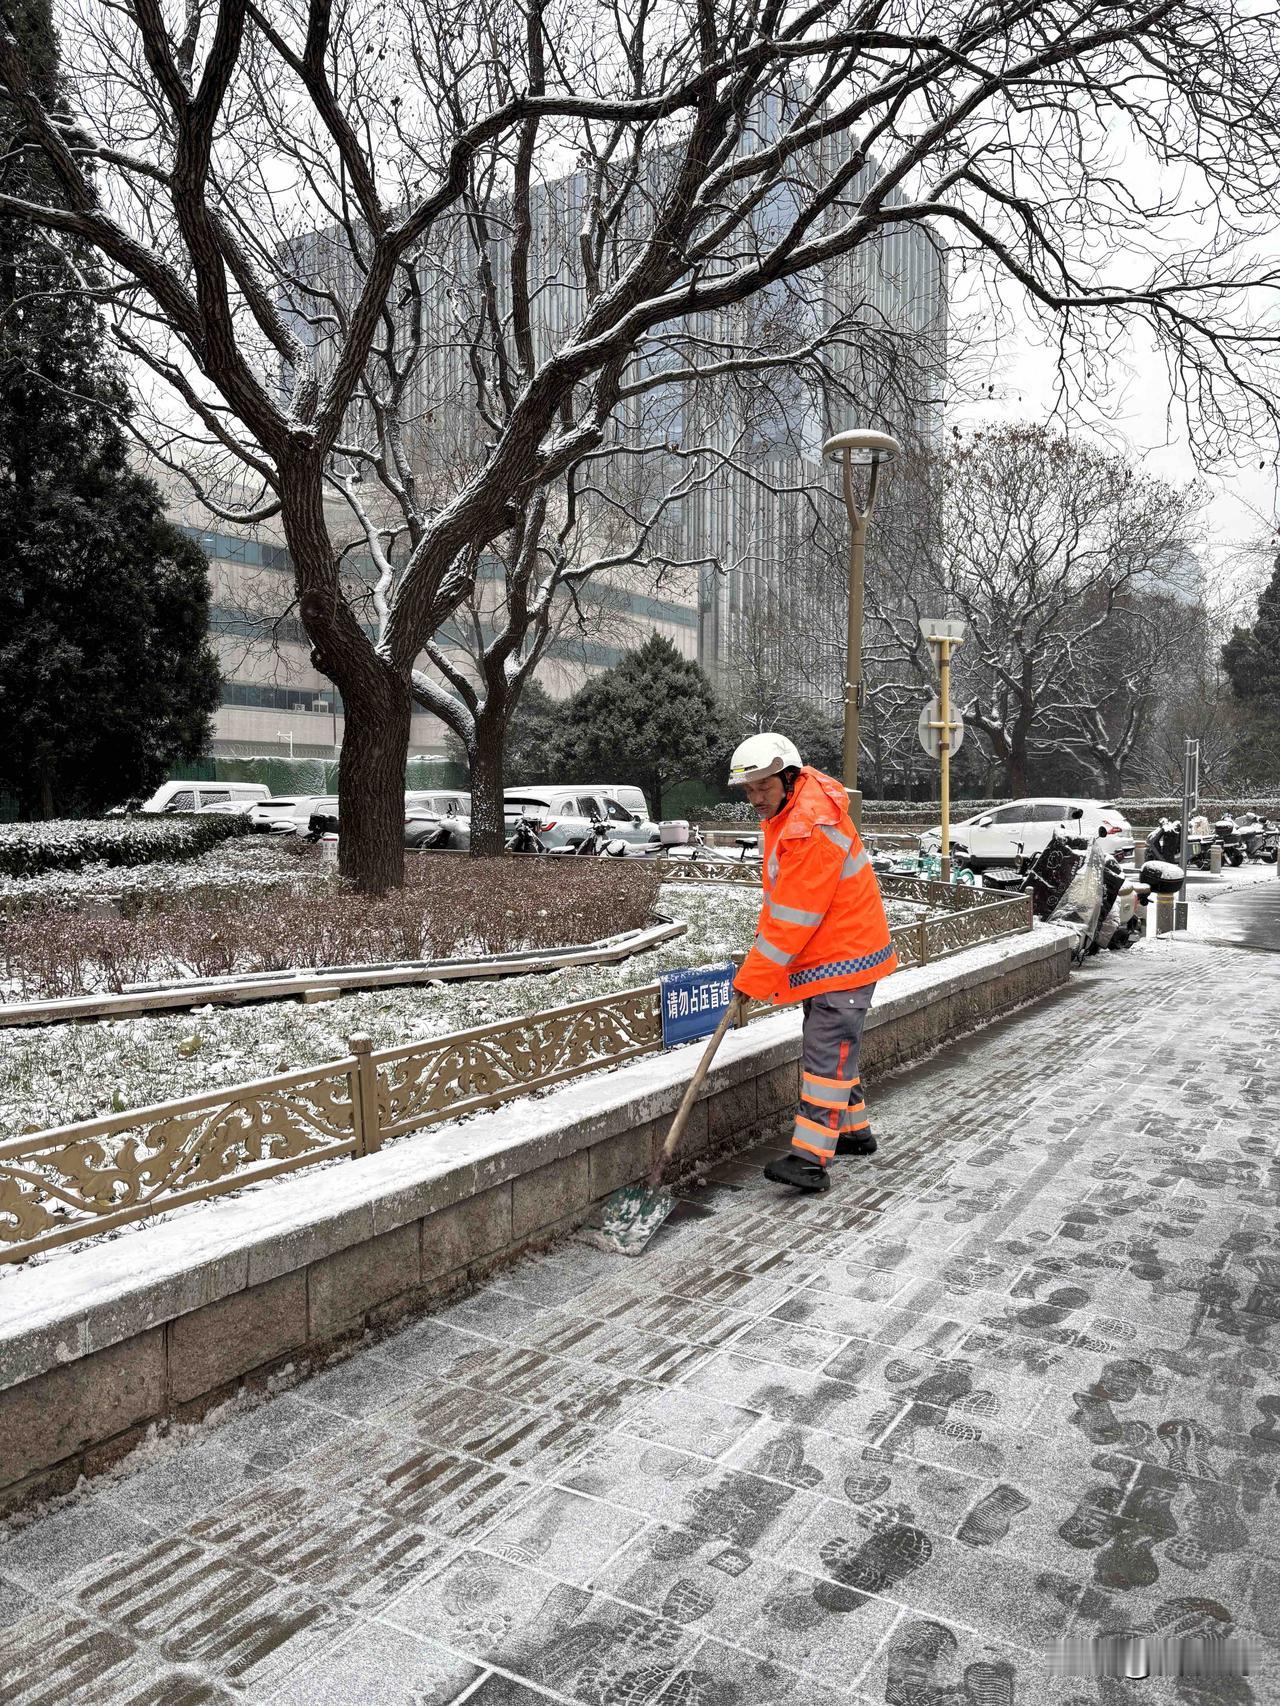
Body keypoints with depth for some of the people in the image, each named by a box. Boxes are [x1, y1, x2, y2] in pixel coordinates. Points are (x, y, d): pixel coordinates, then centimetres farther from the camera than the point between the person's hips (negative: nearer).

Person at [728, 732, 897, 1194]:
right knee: (833, 1048, 20)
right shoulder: (785, 815, 7)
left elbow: (794, 917, -26)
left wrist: (754, 976, -21)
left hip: (845, 957, -11)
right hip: (825, 957, 11)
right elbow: (778, 900, 16)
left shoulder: (813, 830, -27)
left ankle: (811, 1160, -12)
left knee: (826, 1053, -12)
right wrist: (760, 957, 10)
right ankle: (853, 1130, 35)